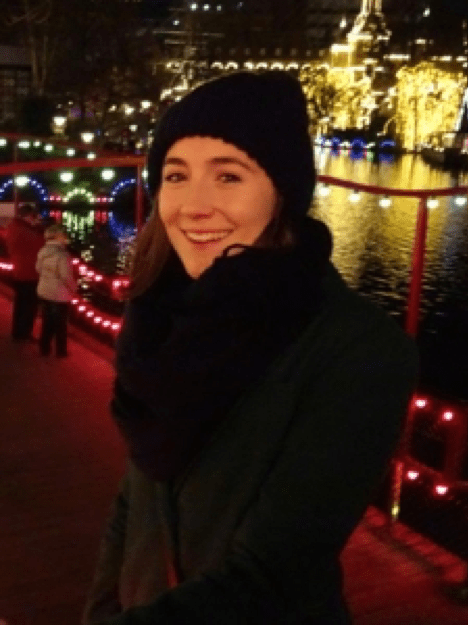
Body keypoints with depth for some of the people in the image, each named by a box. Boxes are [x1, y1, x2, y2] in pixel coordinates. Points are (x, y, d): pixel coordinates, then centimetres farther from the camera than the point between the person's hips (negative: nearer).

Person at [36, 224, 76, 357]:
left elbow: (38, 269, 10)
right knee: (60, 324, 9)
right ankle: (61, 351, 21)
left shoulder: (43, 252, -2)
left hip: (44, 291, 7)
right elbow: (66, 276, -24)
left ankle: (44, 349, 28)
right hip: (59, 294, -7)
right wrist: (73, 287, -7)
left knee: (47, 322, 19)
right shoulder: (62, 255, -25)